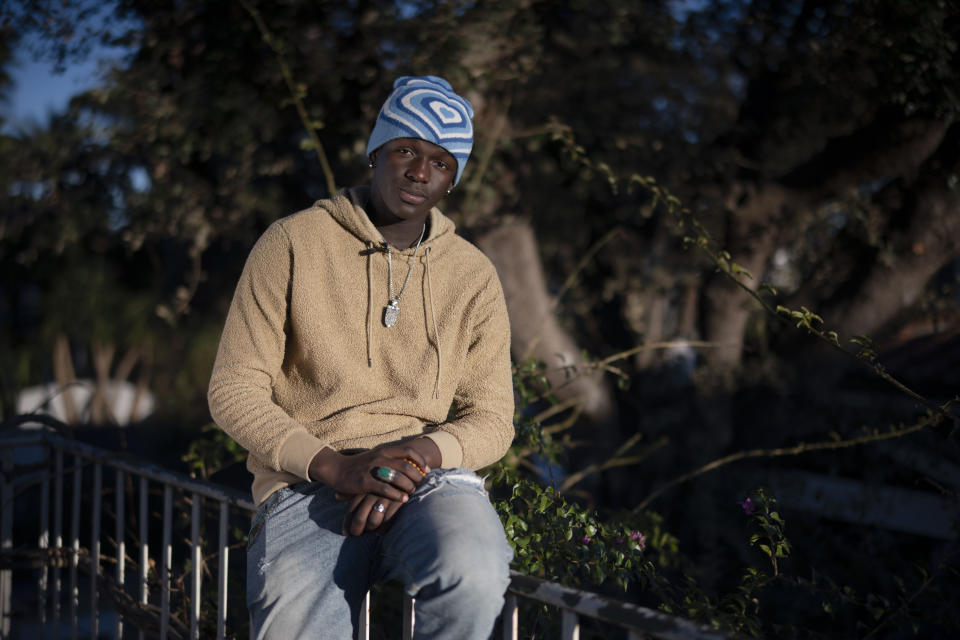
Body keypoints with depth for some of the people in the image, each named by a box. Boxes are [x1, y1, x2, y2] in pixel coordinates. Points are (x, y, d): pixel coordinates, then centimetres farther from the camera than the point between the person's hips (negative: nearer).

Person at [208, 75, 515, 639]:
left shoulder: (472, 275, 11)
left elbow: (491, 418, 10)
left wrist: (418, 454, -13)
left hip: (429, 473, 2)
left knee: (475, 576, -33)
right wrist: (335, 467, -15)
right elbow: (234, 392, -1)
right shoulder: (292, 244, 3)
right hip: (306, 482, -1)